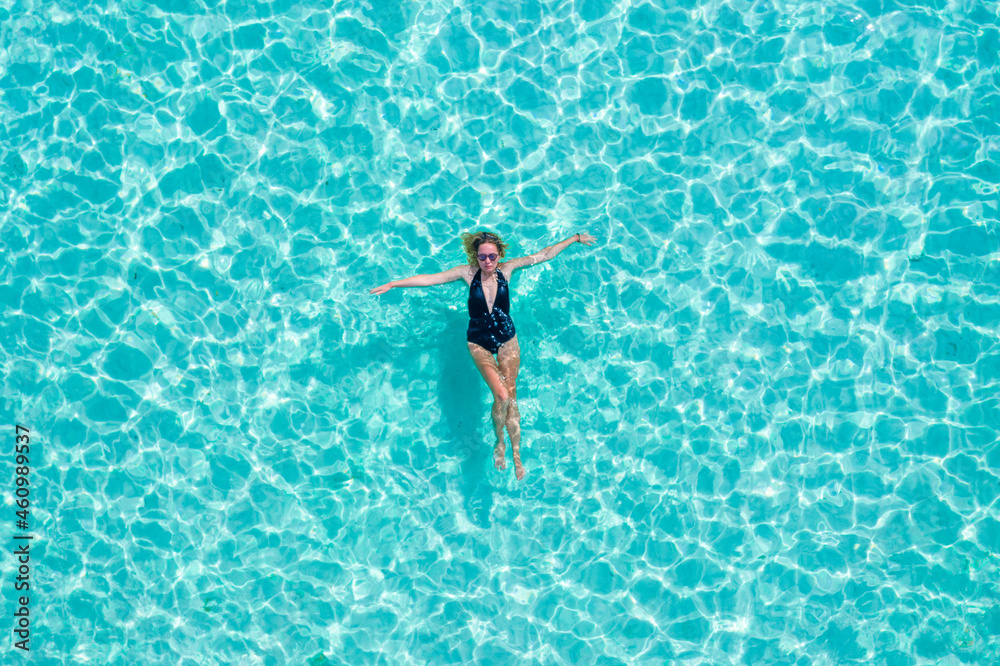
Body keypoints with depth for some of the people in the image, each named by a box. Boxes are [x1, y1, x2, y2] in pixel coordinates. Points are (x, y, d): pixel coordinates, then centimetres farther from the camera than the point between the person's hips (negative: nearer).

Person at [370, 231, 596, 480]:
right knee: (501, 396, -18)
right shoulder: (468, 273, -8)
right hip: (479, 343, -1)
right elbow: (431, 279, -9)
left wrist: (575, 238, 5)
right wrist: (394, 284, -14)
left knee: (511, 395, -7)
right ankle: (500, 443, 6)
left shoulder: (506, 269, -5)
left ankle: (516, 454, 0)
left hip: (507, 339, 2)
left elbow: (544, 255, 1)